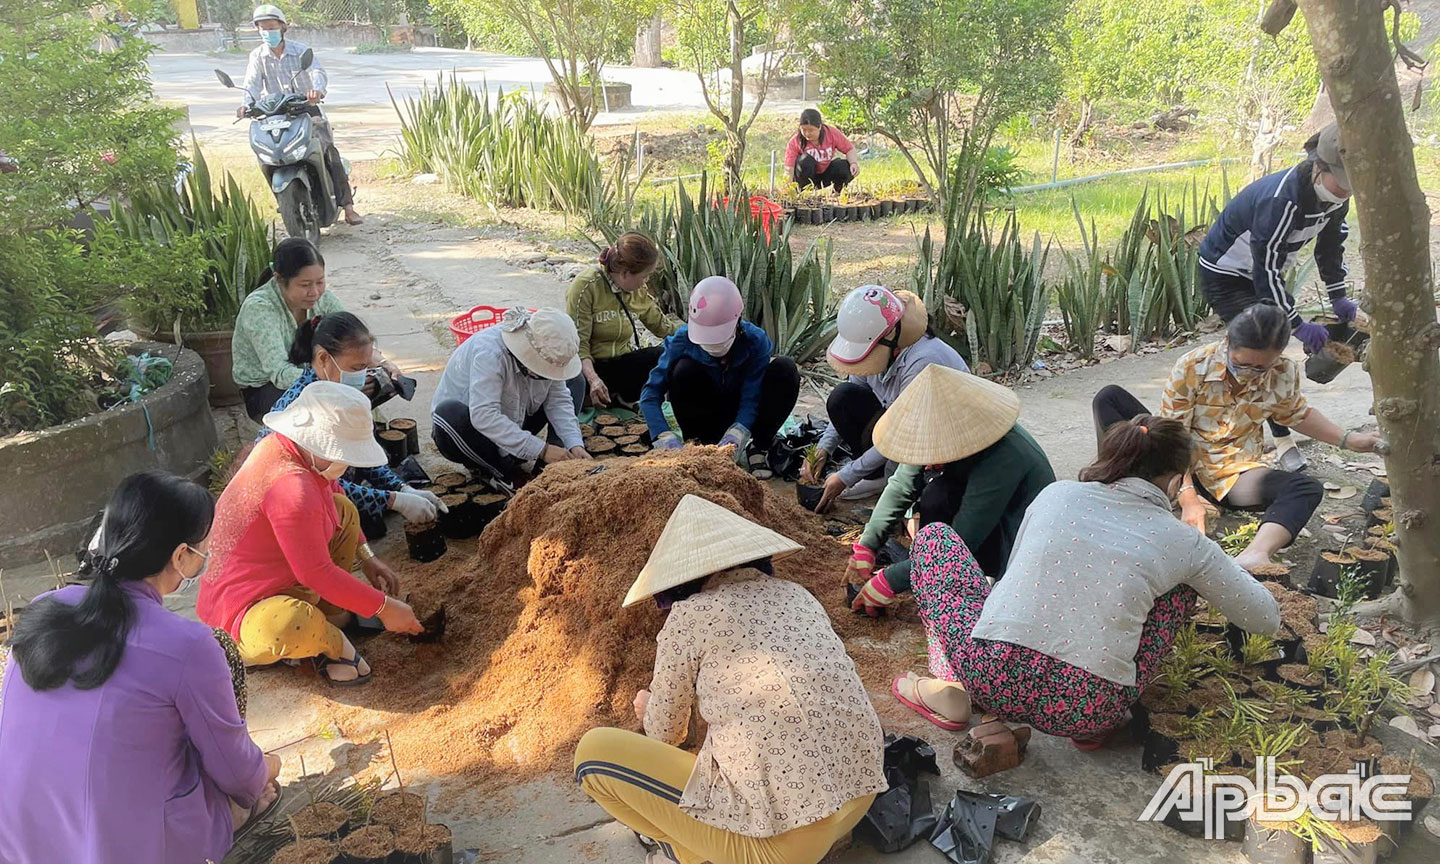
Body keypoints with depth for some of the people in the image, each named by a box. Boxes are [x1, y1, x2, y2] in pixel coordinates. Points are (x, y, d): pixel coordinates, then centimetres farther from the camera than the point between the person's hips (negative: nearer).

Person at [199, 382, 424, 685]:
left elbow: (333, 492, 17)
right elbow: (317, 573, -27)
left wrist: (366, 557, 11)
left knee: (344, 509, 12)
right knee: (290, 628, -43)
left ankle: (331, 613, 7)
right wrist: (383, 607, -17)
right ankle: (331, 642, -5)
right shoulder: (291, 488, -33)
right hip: (242, 609, -10)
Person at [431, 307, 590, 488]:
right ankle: (501, 472, -19)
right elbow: (484, 416, -43)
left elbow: (558, 400, -11)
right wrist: (541, 450, -43)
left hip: (513, 425, 6)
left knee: (575, 381, -3)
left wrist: (575, 445, -27)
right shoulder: (489, 352, -34)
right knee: (448, 412, -40)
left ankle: (556, 463, -15)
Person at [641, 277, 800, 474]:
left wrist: (736, 434, -45)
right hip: (704, 415, 0)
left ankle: (757, 447, -13)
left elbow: (751, 398, -26)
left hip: (741, 418, 0)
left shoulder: (755, 341, -22)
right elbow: (650, 393, -24)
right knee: (683, 370, -30)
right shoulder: (683, 341, -22)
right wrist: (665, 437, -40)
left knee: (785, 369, -24)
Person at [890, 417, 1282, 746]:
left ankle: (950, 688, 13)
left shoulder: (1056, 492, 12)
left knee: (933, 537, 24)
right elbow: (1266, 619, 23)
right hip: (1084, 710, 0)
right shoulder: (1186, 544, 8)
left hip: (993, 679, 1)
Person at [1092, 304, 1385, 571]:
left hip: (1232, 476, 3)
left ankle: (1256, 554, -53)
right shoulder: (1193, 366, -17)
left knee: (1308, 489, -25)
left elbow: (1296, 415, 19)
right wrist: (1188, 497, -27)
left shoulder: (1284, 374, -5)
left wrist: (1347, 440, 10)